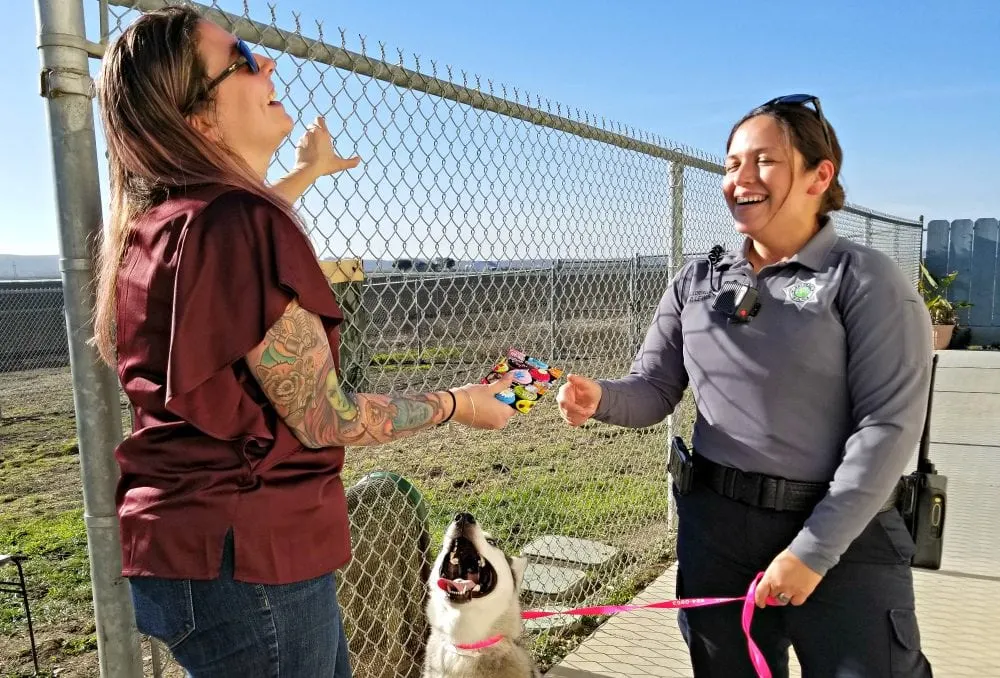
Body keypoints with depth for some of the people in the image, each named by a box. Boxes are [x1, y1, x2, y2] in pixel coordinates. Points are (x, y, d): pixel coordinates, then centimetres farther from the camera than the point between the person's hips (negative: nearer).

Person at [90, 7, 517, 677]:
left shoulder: (152, 222, 5)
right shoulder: (238, 221, -24)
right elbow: (324, 419, -21)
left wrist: (307, 174, 43)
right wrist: (457, 403, -6)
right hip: (248, 557, -9)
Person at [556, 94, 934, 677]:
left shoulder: (866, 279, -9)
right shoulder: (696, 281, 4)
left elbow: (890, 424, -14)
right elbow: (655, 389, 4)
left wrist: (813, 549, -17)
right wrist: (600, 398, -20)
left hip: (844, 533, -4)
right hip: (714, 524, 4)